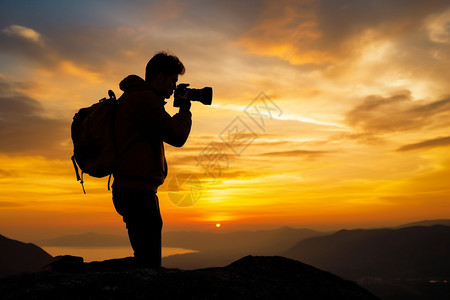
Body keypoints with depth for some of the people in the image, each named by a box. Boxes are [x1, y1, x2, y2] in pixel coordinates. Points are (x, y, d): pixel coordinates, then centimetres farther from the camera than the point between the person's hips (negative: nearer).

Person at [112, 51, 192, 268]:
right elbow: (177, 136, -14)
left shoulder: (131, 97, 21)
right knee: (149, 264, -8)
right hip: (138, 191, -11)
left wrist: (179, 111, 18)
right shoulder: (145, 98, -12)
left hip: (131, 190, 11)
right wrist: (185, 109, 2)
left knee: (146, 260, 16)